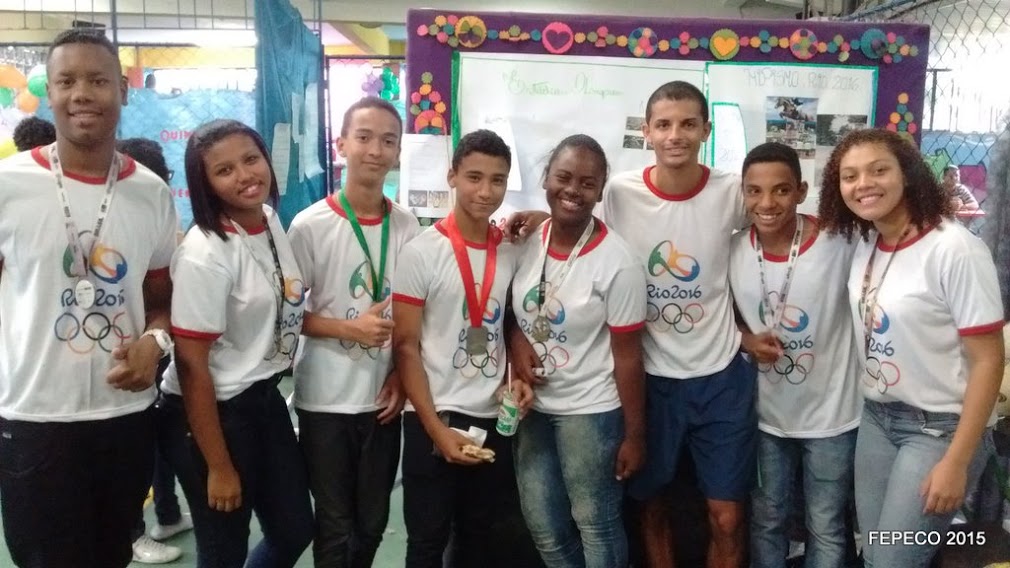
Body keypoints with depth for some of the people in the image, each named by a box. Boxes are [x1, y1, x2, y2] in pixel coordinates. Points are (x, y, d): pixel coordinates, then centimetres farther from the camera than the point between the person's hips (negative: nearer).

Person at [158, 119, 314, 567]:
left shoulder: (272, 221, -1)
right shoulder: (204, 256, -23)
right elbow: (191, 366, -20)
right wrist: (218, 467, -15)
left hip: (265, 398, 7)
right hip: (210, 413, -7)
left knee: (295, 532, 17)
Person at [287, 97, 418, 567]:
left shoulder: (408, 226, -1)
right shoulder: (310, 225, -11)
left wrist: (402, 374, -2)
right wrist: (350, 328, -18)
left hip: (384, 397, 3)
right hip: (325, 401, -3)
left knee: (373, 522, 17)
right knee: (335, 527, 9)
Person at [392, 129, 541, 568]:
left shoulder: (511, 251, 3)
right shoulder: (421, 252, -10)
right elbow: (405, 347, -10)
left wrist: (515, 377, -4)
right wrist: (435, 428, -14)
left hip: (494, 420, 4)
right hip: (434, 420, -4)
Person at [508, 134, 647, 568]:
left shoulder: (617, 264, -18)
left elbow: (627, 356, -13)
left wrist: (634, 434, -10)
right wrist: (516, 340, -10)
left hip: (590, 412, -5)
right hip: (531, 406, 6)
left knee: (595, 525, 11)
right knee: (542, 525, 19)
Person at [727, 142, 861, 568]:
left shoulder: (841, 243, -20)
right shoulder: (733, 251, -9)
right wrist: (747, 340, -12)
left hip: (830, 415, -2)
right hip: (767, 414, 3)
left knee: (825, 529, 16)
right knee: (766, 521, 21)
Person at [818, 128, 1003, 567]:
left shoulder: (955, 249, -19)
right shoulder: (863, 244, 0)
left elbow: (988, 360, -17)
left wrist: (956, 462, -17)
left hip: (940, 426, -6)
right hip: (876, 418, 6)